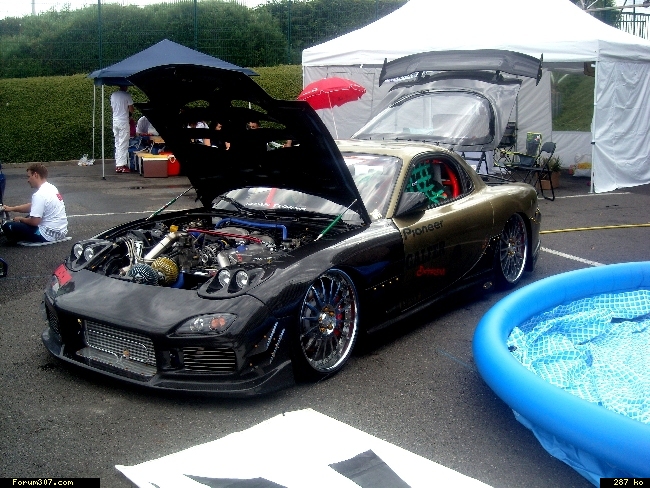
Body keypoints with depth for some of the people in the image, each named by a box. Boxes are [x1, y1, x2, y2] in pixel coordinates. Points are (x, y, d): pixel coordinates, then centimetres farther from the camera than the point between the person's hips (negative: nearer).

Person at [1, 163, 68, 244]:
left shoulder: (39, 195, -21)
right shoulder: (51, 187, 8)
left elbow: (34, 222, -21)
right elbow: (32, 206, 21)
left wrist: (21, 219, -2)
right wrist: (12, 208, 20)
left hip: (49, 235, -10)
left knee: (7, 226, -8)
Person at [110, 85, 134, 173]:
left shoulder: (113, 95, 9)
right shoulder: (127, 96, -9)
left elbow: (112, 108, 17)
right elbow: (131, 110, -7)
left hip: (115, 121, 6)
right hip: (124, 121, -6)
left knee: (117, 144, 11)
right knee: (123, 144, -4)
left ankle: (118, 164, 10)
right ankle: (122, 165, -7)